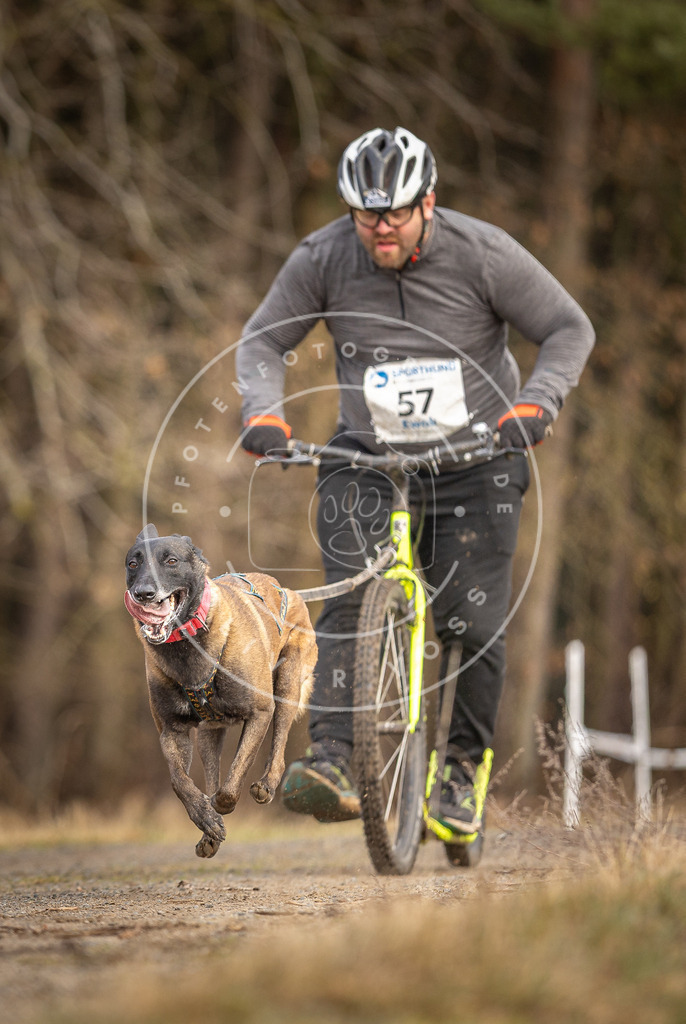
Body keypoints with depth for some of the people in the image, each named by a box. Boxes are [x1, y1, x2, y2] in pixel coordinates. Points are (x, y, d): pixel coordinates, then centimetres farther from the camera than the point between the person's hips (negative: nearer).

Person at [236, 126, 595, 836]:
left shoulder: (482, 253, -13)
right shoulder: (321, 260, -8)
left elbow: (569, 330, -7)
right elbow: (263, 341, 2)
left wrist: (536, 404, -24)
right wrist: (263, 411, -17)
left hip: (474, 462, -1)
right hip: (367, 459, 1)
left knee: (473, 626, -8)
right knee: (347, 603, -20)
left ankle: (464, 770, 11)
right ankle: (332, 761, -30)